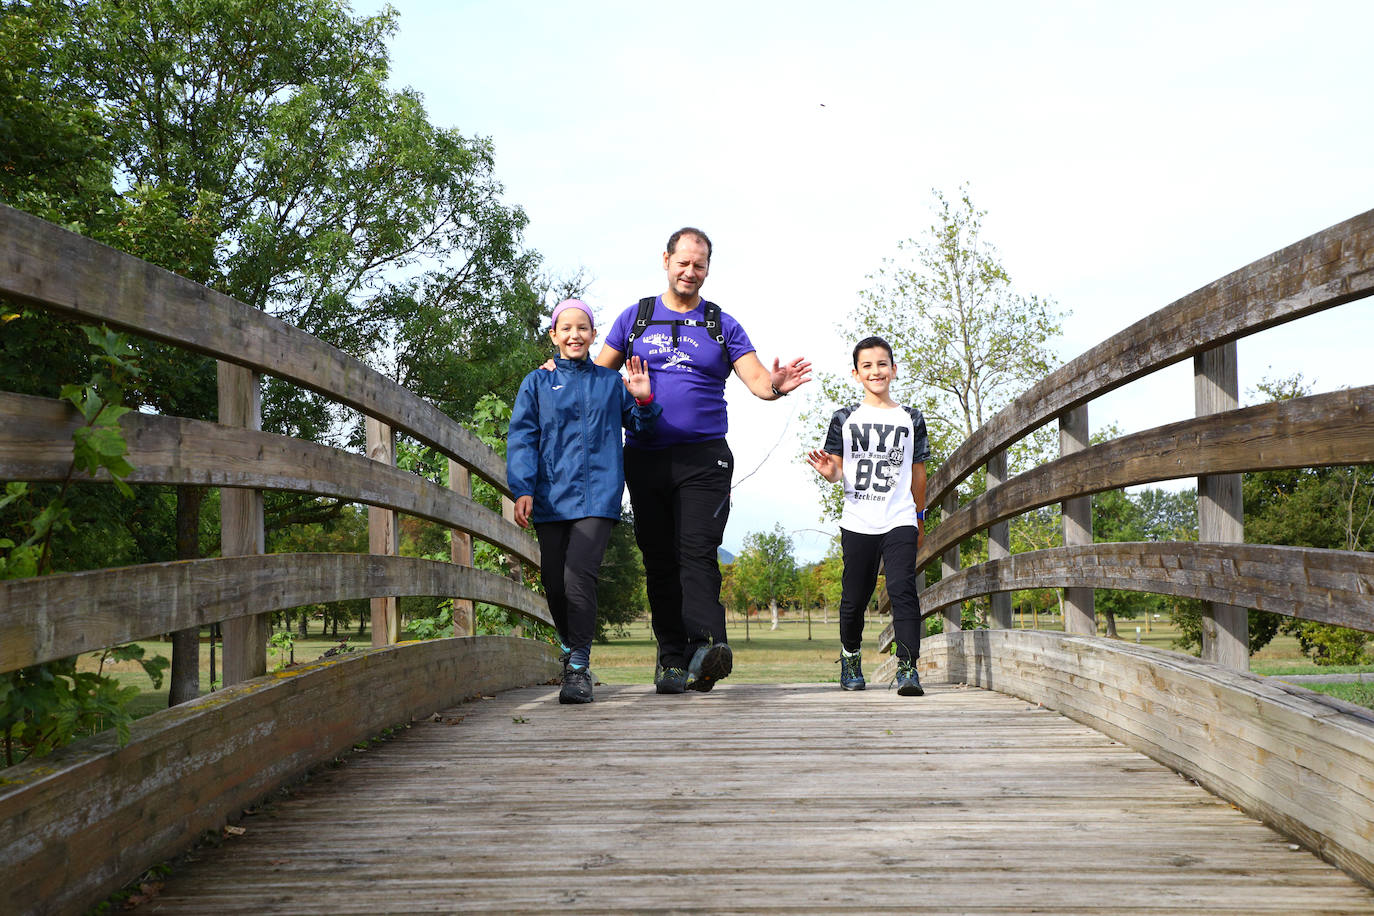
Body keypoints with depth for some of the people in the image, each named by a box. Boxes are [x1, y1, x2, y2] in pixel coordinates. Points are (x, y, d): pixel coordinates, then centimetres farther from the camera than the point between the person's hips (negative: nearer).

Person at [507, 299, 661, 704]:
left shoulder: (611, 381, 15)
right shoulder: (536, 384, 13)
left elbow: (643, 429, 20)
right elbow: (521, 438, 5)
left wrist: (643, 400, -2)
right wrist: (522, 490, -8)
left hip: (597, 494, -2)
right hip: (550, 498, 2)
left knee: (578, 576, -17)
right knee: (555, 583, 3)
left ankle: (579, 669, -13)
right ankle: (570, 646, 29)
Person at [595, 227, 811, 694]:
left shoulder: (723, 326, 10)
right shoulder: (635, 317, 13)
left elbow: (757, 379, -1)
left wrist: (776, 385, -24)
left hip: (703, 457, -2)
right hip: (645, 458, 2)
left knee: (697, 551, -14)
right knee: (659, 558, 3)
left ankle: (705, 648, -24)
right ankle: (672, 657, 8)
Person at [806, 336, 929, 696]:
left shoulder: (910, 419, 9)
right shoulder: (845, 419, 7)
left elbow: (918, 473, 15)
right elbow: (837, 471, 5)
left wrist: (919, 517, 18)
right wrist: (828, 471, -18)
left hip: (900, 521, 0)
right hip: (858, 523, 1)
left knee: (902, 589, -15)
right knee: (855, 596, 7)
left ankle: (907, 667, -19)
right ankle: (850, 659, 29)